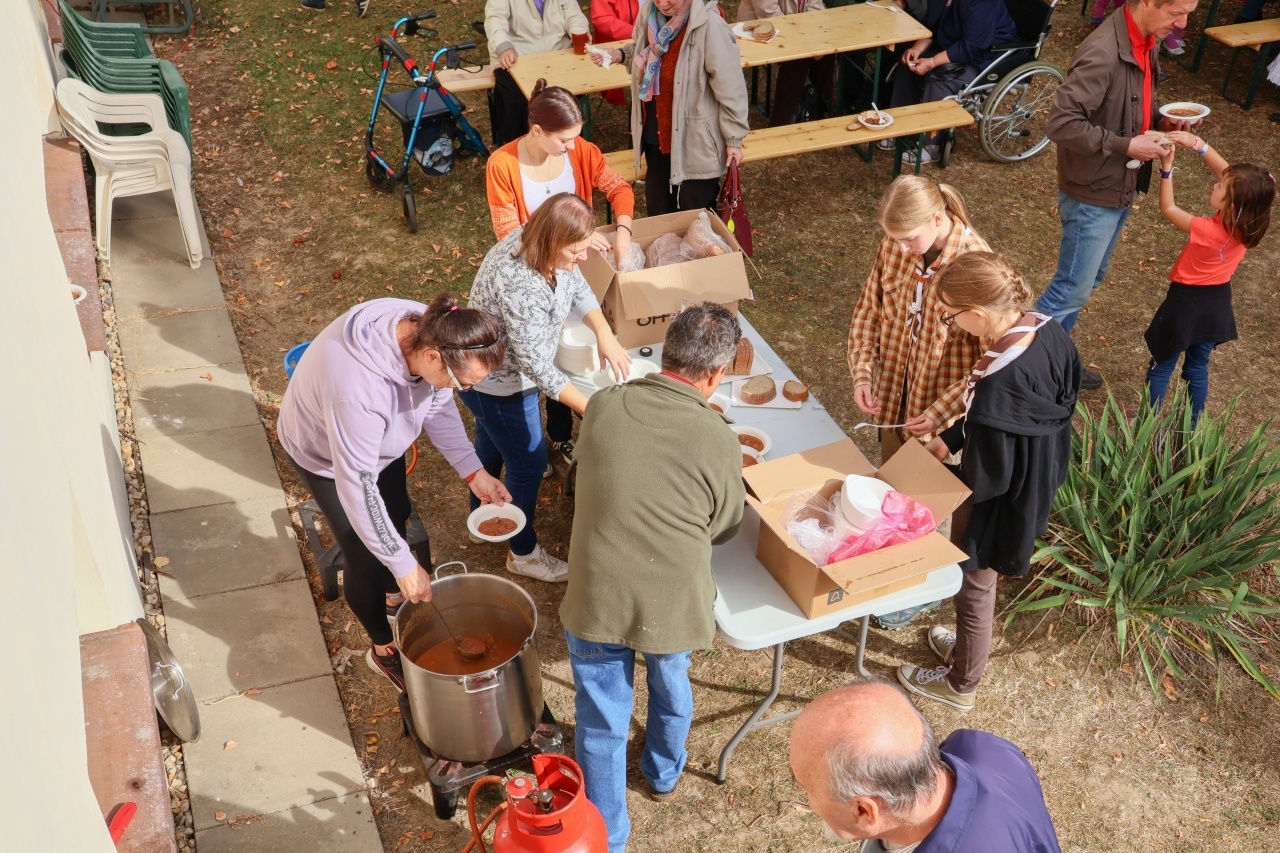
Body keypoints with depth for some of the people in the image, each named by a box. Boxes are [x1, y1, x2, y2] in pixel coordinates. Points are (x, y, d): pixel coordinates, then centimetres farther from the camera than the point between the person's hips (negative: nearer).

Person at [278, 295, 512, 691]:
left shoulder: (428, 332, -29)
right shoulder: (358, 389, -48)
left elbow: (437, 405, -9)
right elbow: (356, 487, -38)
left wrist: (474, 471, -16)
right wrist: (404, 565, -31)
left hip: (379, 440, 6)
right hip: (326, 452, -6)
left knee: (397, 519, 24)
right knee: (367, 557, 4)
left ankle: (394, 598, 54)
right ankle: (384, 648, 31)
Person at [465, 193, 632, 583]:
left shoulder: (539, 242, -15)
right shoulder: (518, 285, -40)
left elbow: (578, 288, 2)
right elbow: (537, 366, -34)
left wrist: (605, 334, -12)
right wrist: (590, 409, -28)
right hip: (499, 386, -9)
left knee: (491, 444, 30)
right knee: (528, 464, 8)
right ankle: (522, 553, 31)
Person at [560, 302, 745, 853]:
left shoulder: (602, 408, -12)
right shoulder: (719, 441, -18)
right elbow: (724, 528, -1)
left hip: (595, 598, 0)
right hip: (672, 604, 0)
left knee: (601, 726, 16)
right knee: (671, 685, 31)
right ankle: (664, 773, 57)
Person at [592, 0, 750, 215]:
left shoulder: (709, 25, -25)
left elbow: (729, 86, -19)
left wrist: (733, 138, -14)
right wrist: (619, 54, -3)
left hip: (695, 139, -6)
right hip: (655, 130, 6)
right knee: (657, 208, 22)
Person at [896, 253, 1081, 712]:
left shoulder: (999, 382, -40)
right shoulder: (1047, 329, -15)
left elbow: (986, 478, -29)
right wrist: (950, 438, 6)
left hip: (999, 504, -8)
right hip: (1038, 486, 8)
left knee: (973, 587, 19)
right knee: (982, 582, 31)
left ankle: (960, 684, 44)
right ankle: (968, 646, 57)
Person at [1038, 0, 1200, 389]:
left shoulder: (1146, 43, 1)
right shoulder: (1103, 53, -28)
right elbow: (1061, 123, -31)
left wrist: (1159, 120, -2)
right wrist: (1125, 146, -26)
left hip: (1121, 188, 9)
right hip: (1092, 195, -9)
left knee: (1088, 281, 20)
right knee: (1073, 289, 2)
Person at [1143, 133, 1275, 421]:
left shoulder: (1207, 231, -32)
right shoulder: (1249, 223, -16)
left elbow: (1168, 208, -16)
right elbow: (1227, 173, -9)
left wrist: (1167, 167, -16)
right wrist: (1198, 144, -17)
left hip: (1187, 302, -6)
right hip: (1217, 303, 6)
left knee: (1161, 366, 13)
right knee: (1198, 367, 22)